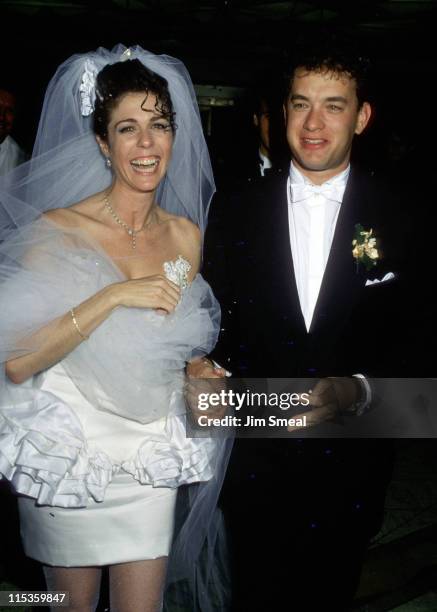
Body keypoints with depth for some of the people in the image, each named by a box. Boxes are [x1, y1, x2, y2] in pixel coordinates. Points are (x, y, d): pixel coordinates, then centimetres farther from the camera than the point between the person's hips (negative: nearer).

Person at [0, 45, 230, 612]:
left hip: (151, 454, 3)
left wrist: (204, 371, -4)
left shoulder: (186, 235, -1)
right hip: (66, 449, -2)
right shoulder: (58, 229, -14)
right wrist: (113, 295, -27)